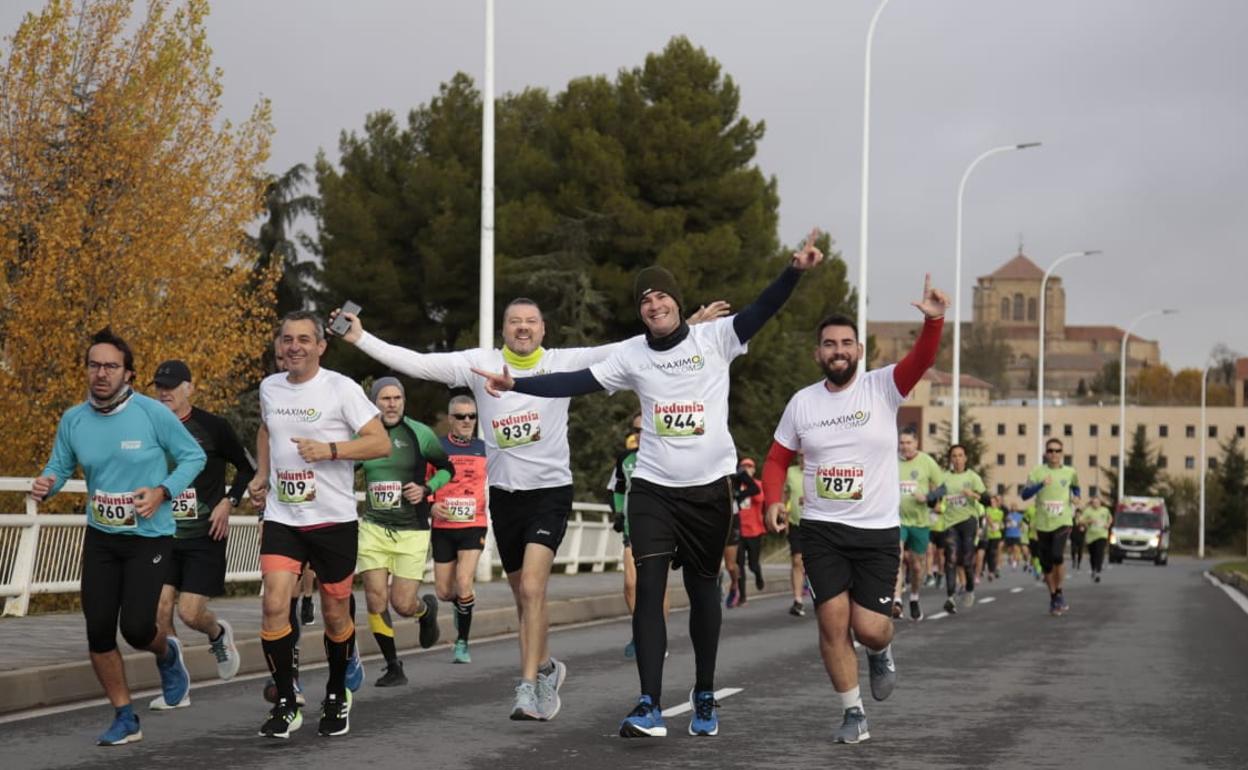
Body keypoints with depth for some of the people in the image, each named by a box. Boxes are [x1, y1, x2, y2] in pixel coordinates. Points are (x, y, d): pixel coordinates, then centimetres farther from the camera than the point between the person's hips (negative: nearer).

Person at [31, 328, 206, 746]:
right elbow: (60, 466, 9)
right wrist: (46, 484, -14)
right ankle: (125, 718, 17)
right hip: (100, 538, 4)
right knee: (99, 632, 0)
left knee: (136, 628, -12)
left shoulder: (153, 414, -13)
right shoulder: (73, 420, -2)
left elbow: (193, 457, -3)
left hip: (150, 537, -4)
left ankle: (167, 654, 26)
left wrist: (164, 491, -18)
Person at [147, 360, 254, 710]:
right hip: (165, 536, 4)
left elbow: (249, 468, 3)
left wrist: (228, 501, -7)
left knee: (190, 613, -10)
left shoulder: (213, 427, -6)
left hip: (205, 537, -4)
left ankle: (218, 633, 26)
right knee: (160, 610, -6)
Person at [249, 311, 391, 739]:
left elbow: (381, 443, -11)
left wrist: (330, 450, -23)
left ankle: (337, 696, 31)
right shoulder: (269, 388, 7)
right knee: (274, 605, -14)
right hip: (281, 518, 3)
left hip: (334, 520, -3)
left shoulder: (341, 389, -8)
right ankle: (286, 705, -4)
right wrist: (261, 475, 15)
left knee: (335, 615, 9)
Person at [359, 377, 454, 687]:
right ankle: (393, 667, 10)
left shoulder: (420, 434, -5)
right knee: (376, 600, -6)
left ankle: (427, 608, 33)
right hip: (373, 527, 2)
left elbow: (447, 469, 7)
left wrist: (426, 489, -9)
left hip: (412, 531, -2)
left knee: (403, 604, -5)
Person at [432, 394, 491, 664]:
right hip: (443, 527, 1)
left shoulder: (484, 449, 5)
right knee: (444, 591, 4)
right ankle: (464, 603, 41)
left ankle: (462, 642, -2)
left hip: (474, 525, -1)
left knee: (463, 582, -17)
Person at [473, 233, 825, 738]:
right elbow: (576, 383, 1)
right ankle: (650, 707, -12)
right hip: (652, 488, 1)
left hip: (710, 487, -1)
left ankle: (704, 698, 25)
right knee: (649, 588, -10)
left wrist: (795, 271, -31)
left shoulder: (715, 338, -2)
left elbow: (761, 311, -15)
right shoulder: (632, 354, 4)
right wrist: (516, 384, -9)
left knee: (703, 589, 10)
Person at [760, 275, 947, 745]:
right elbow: (777, 459, 12)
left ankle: (881, 652, 32)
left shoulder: (882, 388, -5)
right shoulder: (801, 403, 3)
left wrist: (933, 321, -41)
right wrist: (773, 500, -6)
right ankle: (853, 714, 9)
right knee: (833, 621, -7)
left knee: (869, 628, -7)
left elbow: (922, 359, -23)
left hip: (878, 531, -2)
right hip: (821, 530, 2)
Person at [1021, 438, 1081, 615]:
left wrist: (1076, 497, 7)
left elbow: (1075, 487, 28)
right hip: (1043, 525, 1)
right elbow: (1025, 494, -11)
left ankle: (1059, 594, -3)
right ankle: (1053, 598, 23)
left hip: (1063, 522, -1)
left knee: (1057, 556, -22)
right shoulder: (1037, 472, -1)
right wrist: (1041, 484, -26)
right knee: (1046, 565, 4)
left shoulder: (1070, 472, 5)